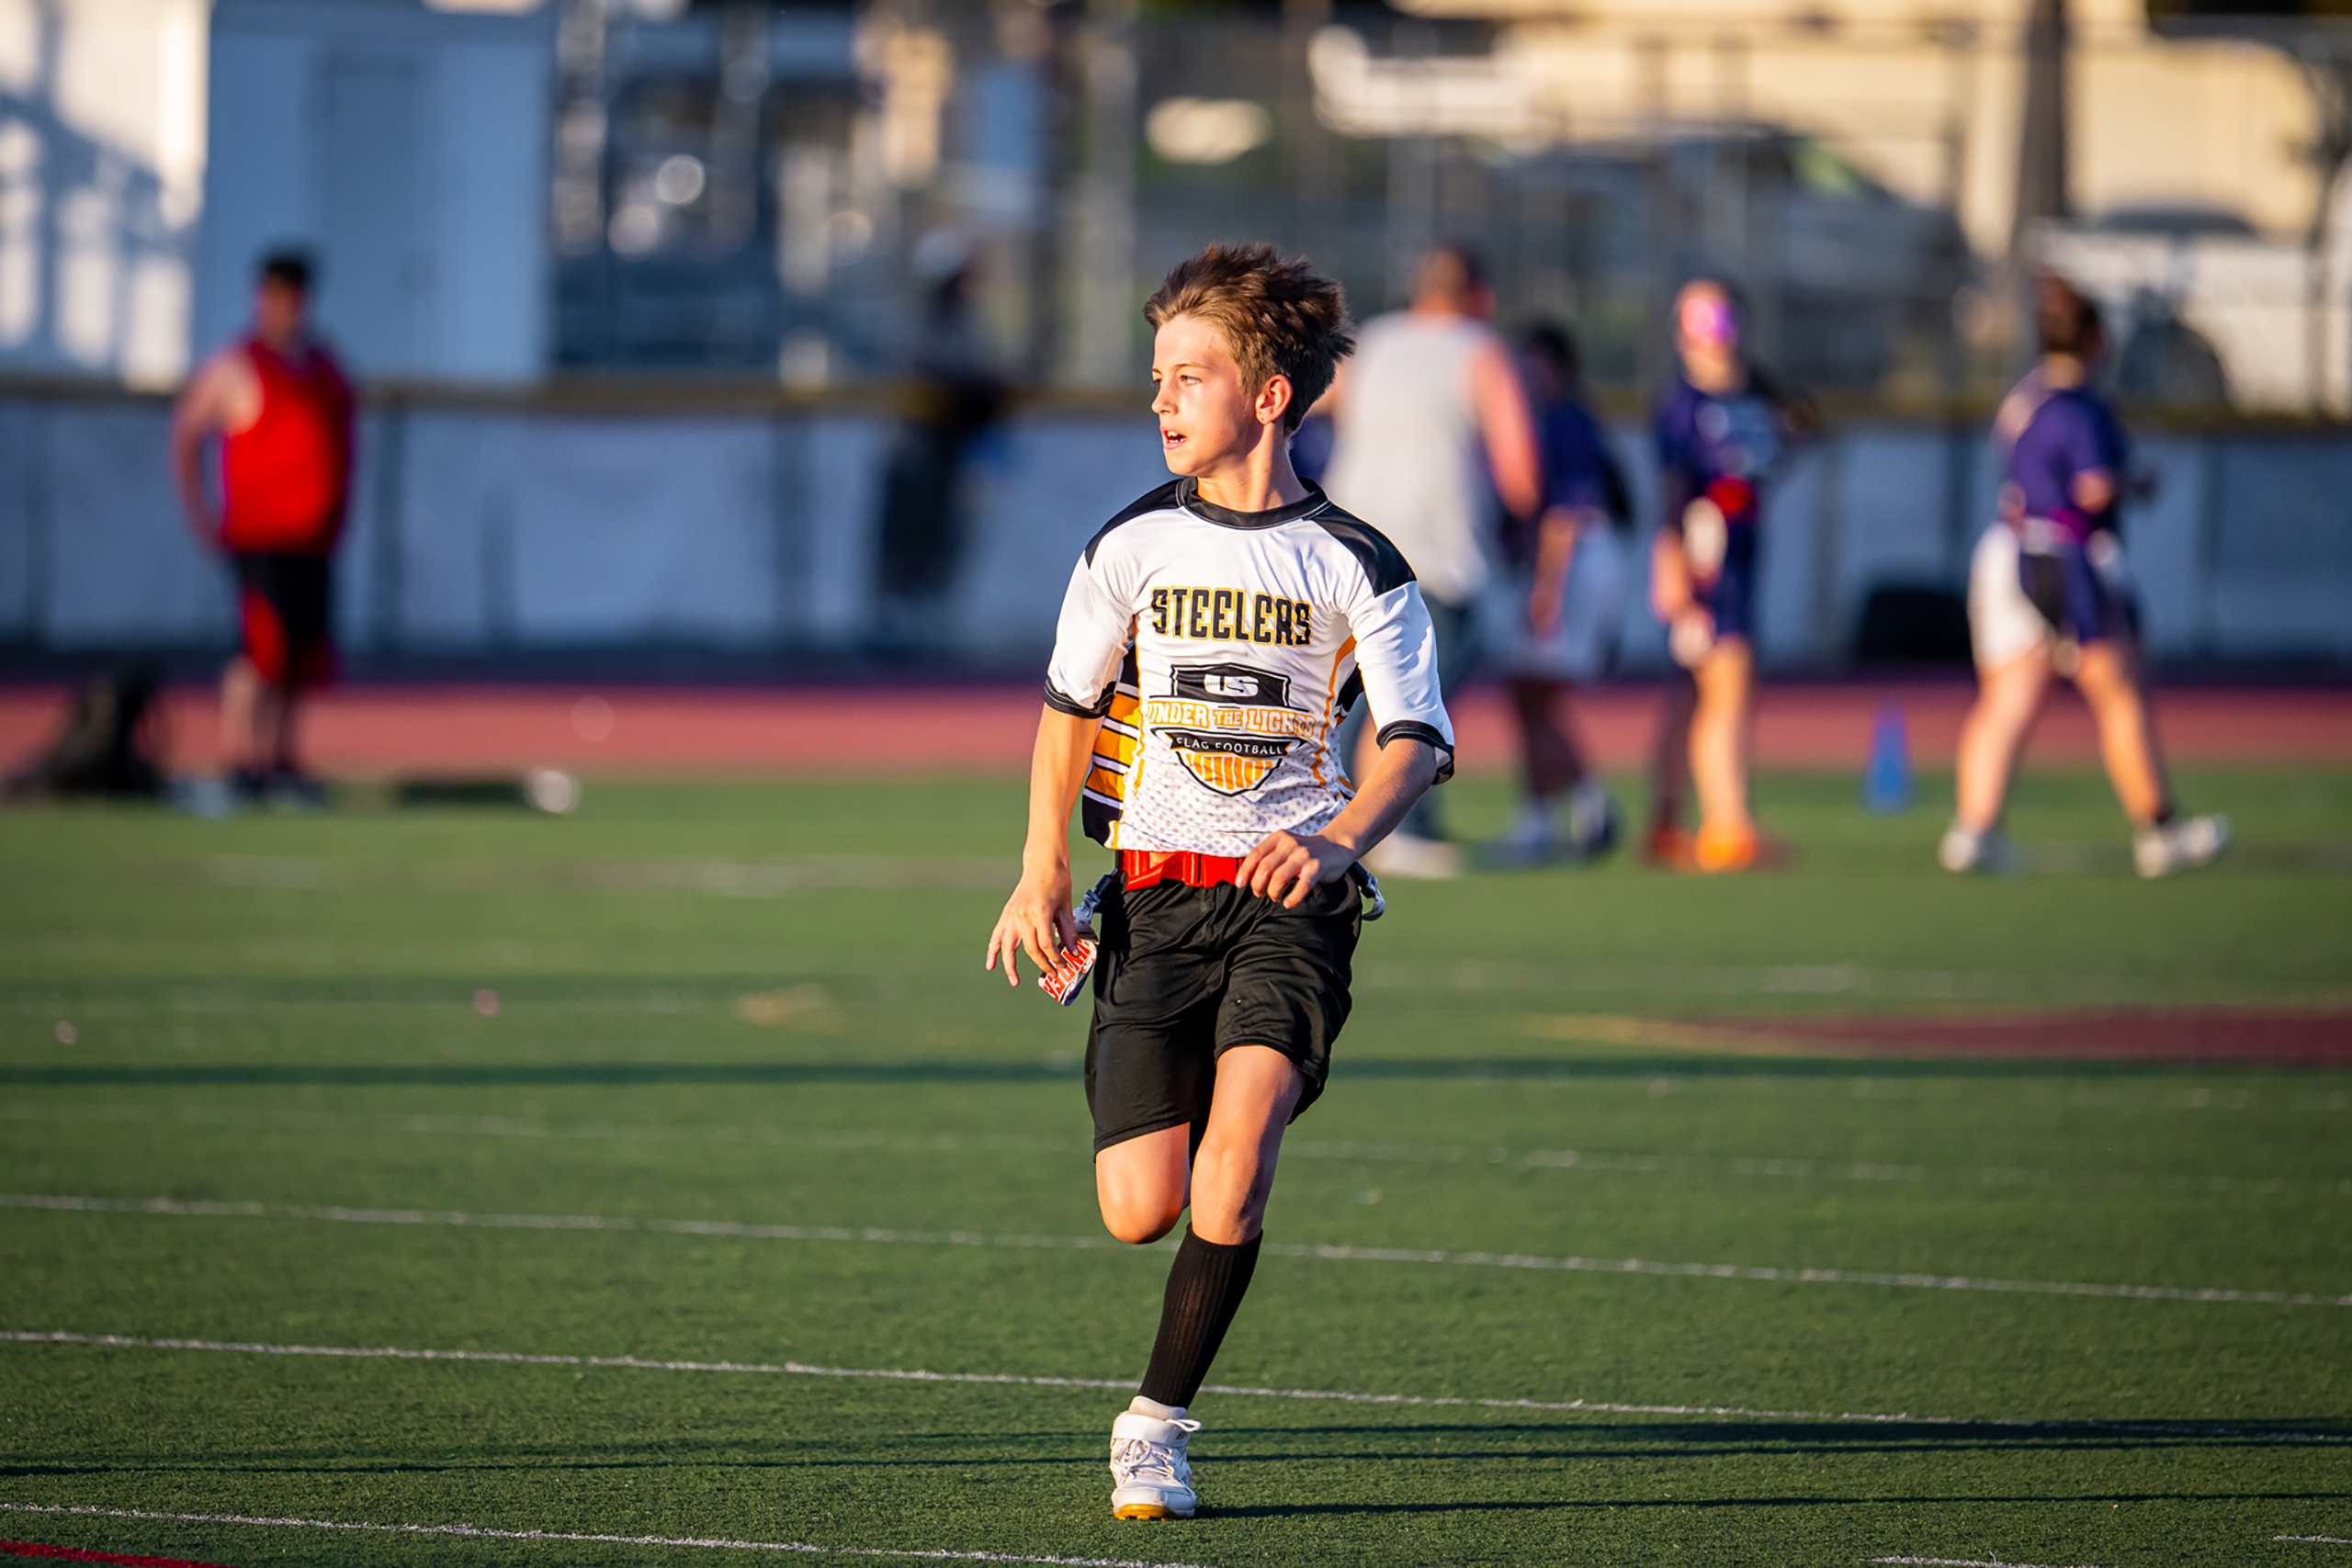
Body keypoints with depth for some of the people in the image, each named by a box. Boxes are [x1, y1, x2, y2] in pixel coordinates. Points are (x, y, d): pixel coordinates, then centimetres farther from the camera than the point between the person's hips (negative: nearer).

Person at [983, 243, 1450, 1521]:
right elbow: (1070, 708, 17)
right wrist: (1042, 876, 8)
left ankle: (1157, 1425, -11)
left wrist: (1339, 842, -28)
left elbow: (1416, 737, -9)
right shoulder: (1132, 546, 6)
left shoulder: (1356, 567, -1)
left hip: (1293, 900, -2)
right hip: (1156, 892, 2)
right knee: (1140, 1212, -6)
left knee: (1235, 1151, -24)